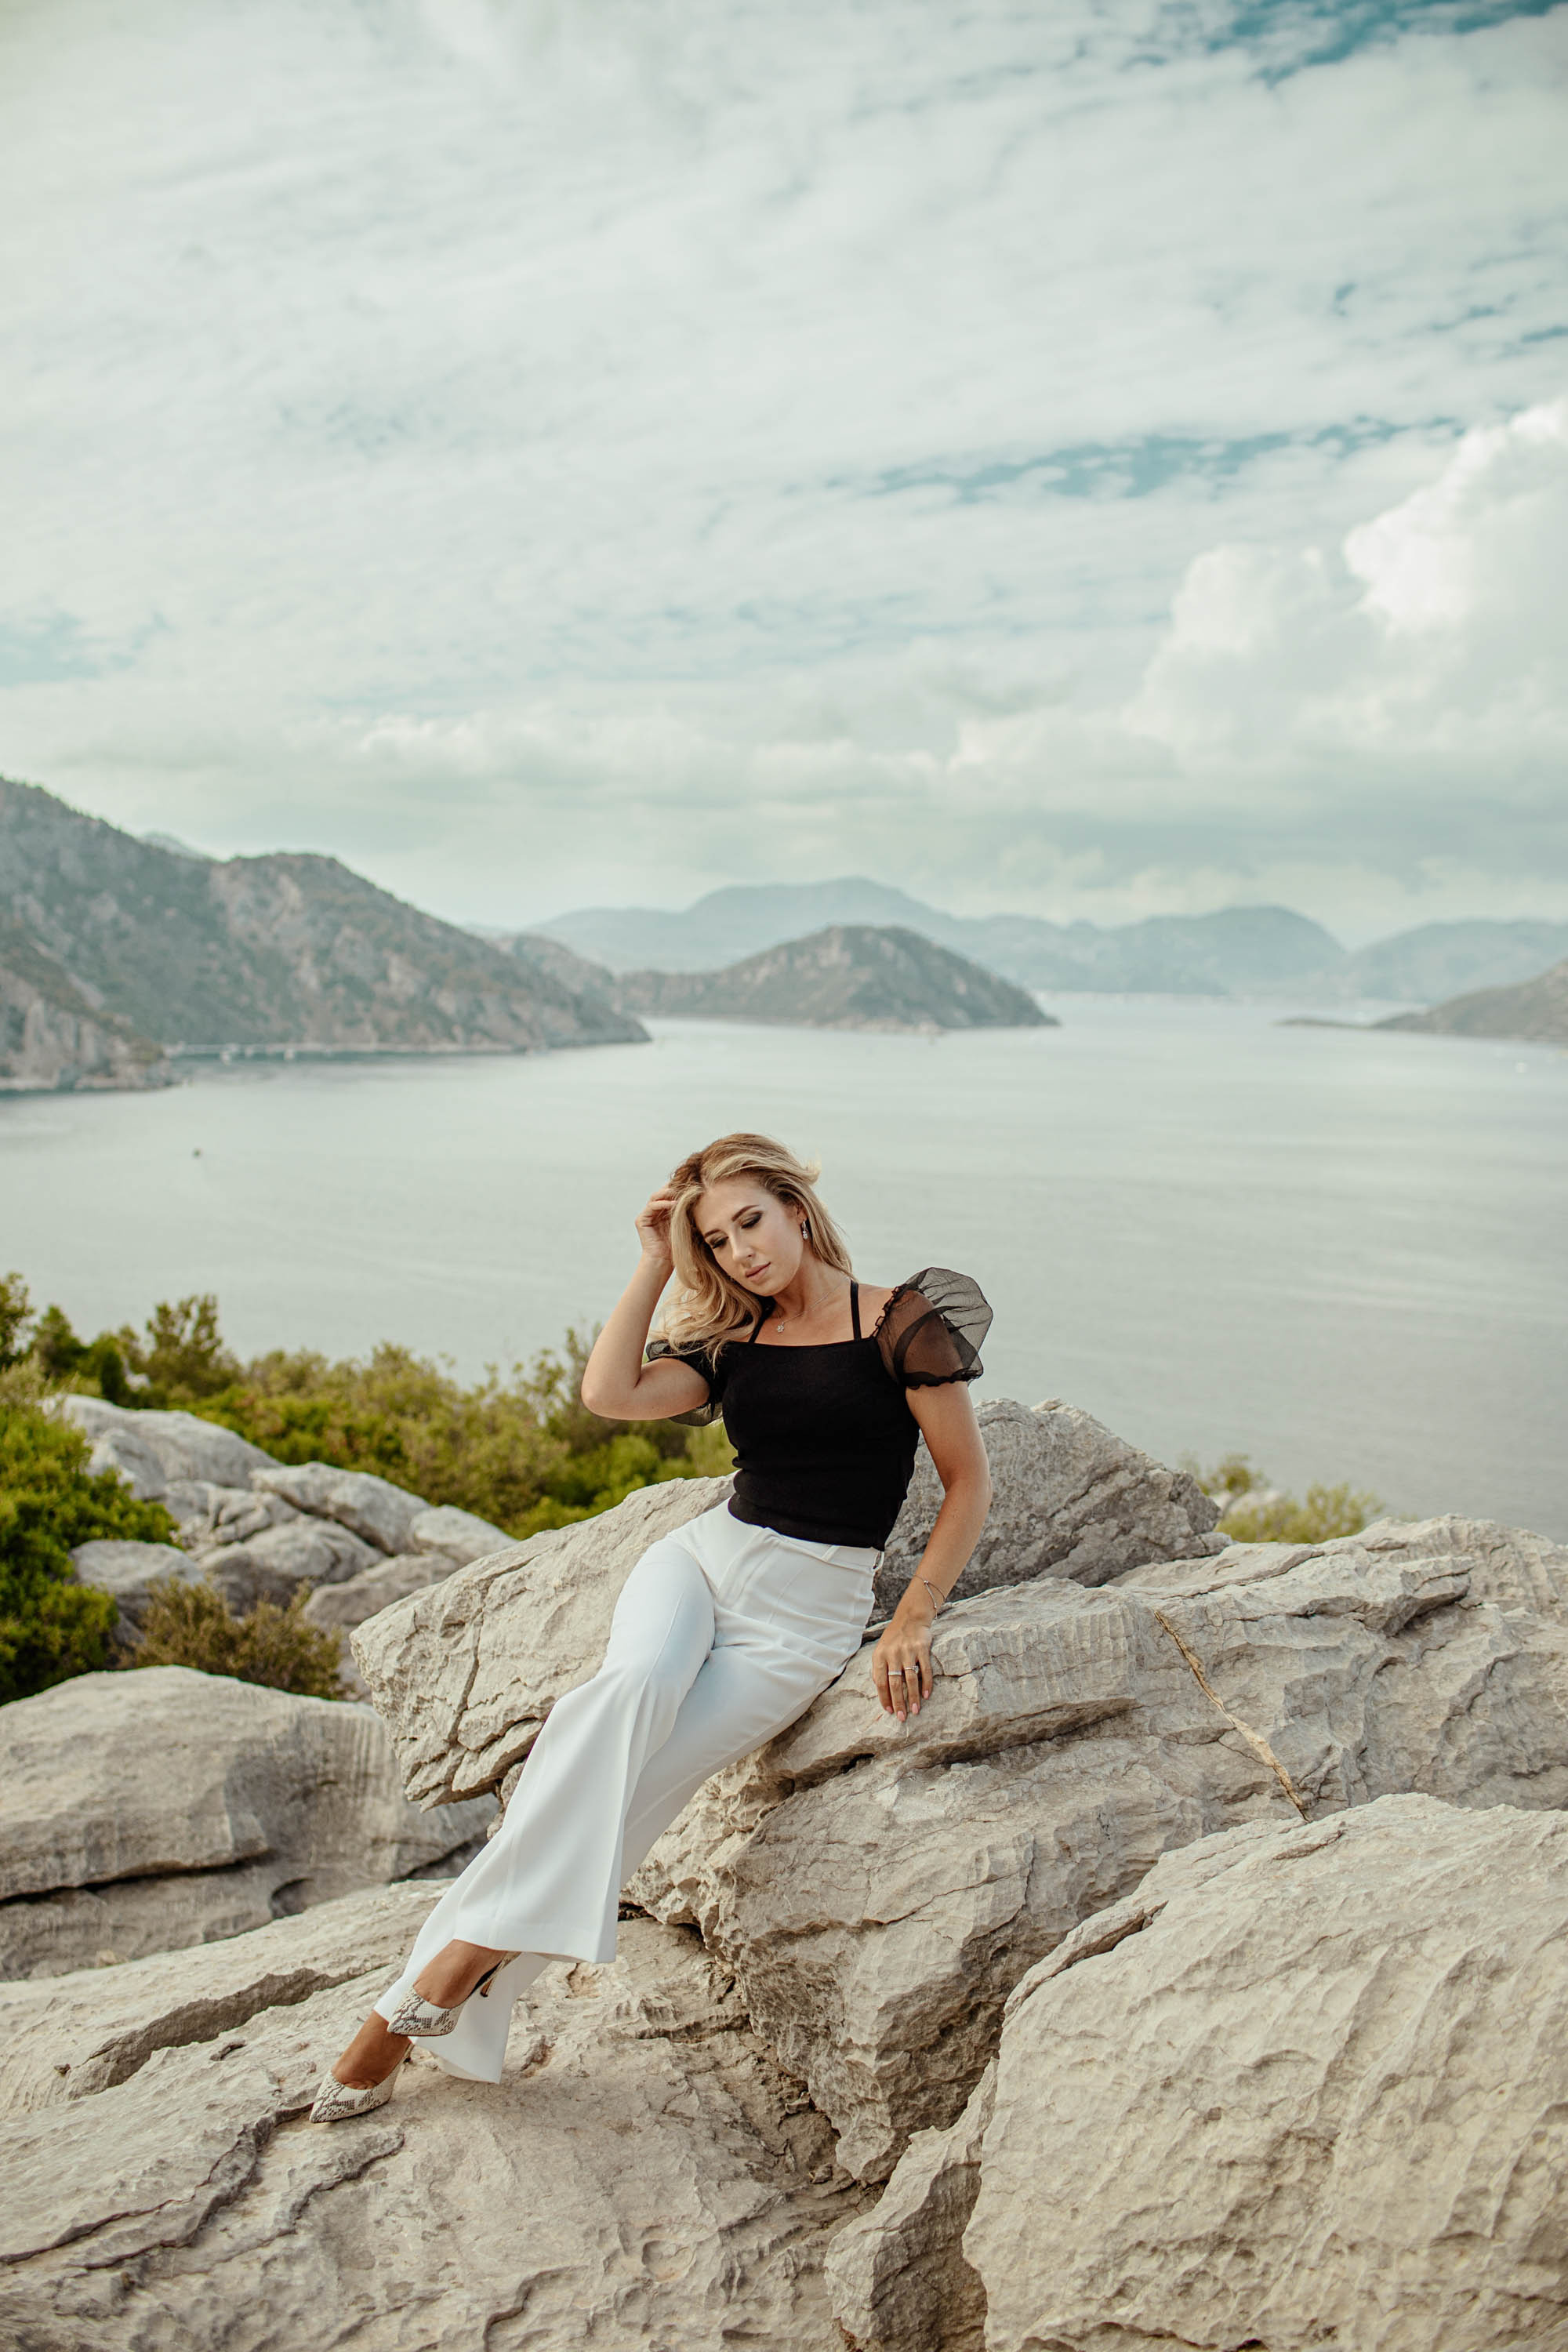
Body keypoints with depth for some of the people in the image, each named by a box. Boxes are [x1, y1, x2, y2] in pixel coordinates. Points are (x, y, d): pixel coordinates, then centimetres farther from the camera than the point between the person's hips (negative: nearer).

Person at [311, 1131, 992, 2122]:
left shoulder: (900, 1322, -3)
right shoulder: (734, 1343, 12)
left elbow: (970, 1482, 0)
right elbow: (609, 1392, -4)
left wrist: (914, 1618, -7)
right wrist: (656, 1262, 0)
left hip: (808, 1608, -3)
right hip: (703, 1557, 3)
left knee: (622, 1787, -20)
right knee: (634, 1685, -32)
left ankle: (443, 1979, -17)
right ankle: (474, 1945, -34)